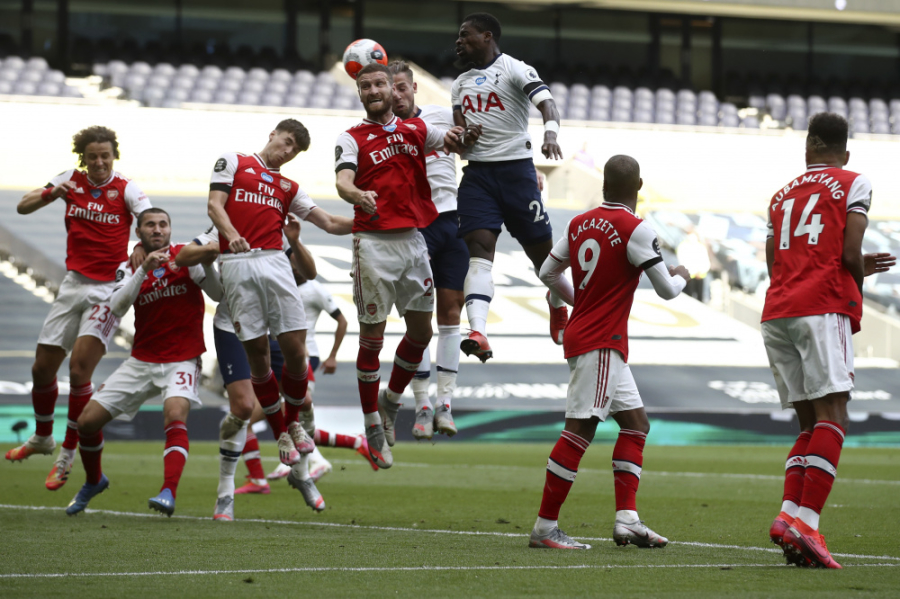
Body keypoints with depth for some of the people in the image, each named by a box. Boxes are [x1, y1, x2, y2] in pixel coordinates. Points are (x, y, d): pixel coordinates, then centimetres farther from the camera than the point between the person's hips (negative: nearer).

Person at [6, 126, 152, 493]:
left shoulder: (126, 190, -7)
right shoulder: (71, 181, 4)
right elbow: (23, 207, 4)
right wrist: (50, 194, -17)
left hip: (109, 290, -4)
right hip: (74, 284, 4)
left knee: (79, 368, -17)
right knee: (42, 368, 8)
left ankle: (67, 456, -5)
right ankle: (42, 438, 34)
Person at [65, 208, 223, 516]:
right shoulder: (130, 268, 3)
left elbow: (218, 294, -12)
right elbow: (117, 307, -14)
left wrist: (207, 263, -30)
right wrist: (144, 269, -25)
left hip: (182, 360, -4)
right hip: (142, 361, 4)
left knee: (175, 414, -32)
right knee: (87, 421, 0)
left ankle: (168, 494, -38)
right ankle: (93, 482, 26)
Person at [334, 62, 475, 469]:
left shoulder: (415, 130, 12)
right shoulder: (352, 139, 0)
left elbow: (458, 141, 20)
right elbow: (342, 180, -16)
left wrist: (459, 138, -6)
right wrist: (356, 195, -41)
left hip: (413, 240, 4)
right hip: (374, 242, -4)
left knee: (421, 331, 9)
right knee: (372, 338, -2)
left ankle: (391, 402, 30)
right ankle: (372, 425, 8)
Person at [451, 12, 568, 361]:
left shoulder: (514, 70, -4)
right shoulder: (460, 84, 18)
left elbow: (546, 102, -20)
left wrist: (550, 134, -41)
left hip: (515, 169, -5)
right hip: (477, 172, 5)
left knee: (541, 248, 3)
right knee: (478, 248, -15)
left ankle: (557, 304, 37)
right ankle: (478, 333, -30)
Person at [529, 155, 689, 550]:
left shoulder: (579, 223, 8)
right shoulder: (635, 230, -13)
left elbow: (547, 273, 18)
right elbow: (666, 290, -8)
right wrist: (681, 276, 15)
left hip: (582, 336, 9)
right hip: (601, 343, -9)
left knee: (636, 422, 13)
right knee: (580, 429, -9)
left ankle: (626, 519, 8)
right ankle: (545, 527, -11)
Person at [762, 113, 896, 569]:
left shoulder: (782, 195, 24)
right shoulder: (854, 185, 7)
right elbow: (849, 252, -4)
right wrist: (857, 281, 19)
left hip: (776, 313, 6)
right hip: (822, 308, -6)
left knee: (809, 423, 10)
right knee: (832, 417, -10)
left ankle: (789, 513, -7)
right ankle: (804, 520, -25)